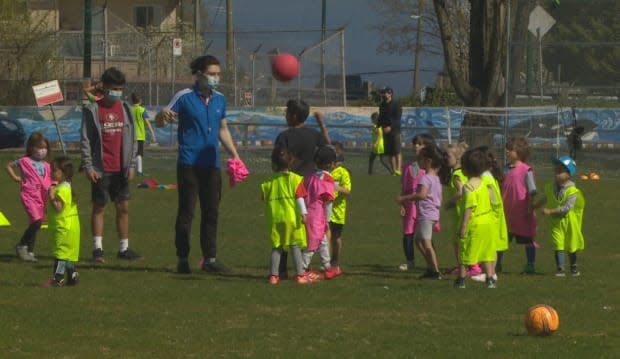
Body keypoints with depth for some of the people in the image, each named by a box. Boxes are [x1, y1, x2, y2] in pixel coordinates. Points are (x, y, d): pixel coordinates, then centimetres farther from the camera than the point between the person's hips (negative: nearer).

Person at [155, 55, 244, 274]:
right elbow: (159, 122, -6)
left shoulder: (219, 99, 11)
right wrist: (163, 115, -29)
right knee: (186, 212, -2)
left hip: (212, 165, 5)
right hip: (189, 164, -5)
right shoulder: (184, 97, -6)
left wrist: (234, 155, 18)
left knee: (211, 212, 7)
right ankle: (182, 260, 3)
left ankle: (210, 258, 13)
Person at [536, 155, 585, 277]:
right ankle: (560, 269, -5)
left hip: (569, 222, -3)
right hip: (556, 221, 3)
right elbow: (545, 200, 20)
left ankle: (574, 267, 28)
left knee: (571, 246, 11)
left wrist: (550, 211, -28)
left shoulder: (572, 191, -18)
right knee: (558, 245, -5)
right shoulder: (550, 187, 0)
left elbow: (567, 207, -26)